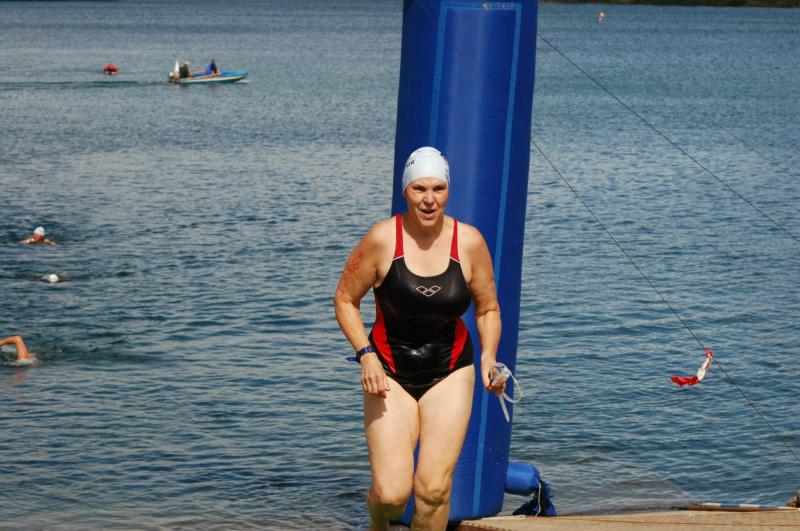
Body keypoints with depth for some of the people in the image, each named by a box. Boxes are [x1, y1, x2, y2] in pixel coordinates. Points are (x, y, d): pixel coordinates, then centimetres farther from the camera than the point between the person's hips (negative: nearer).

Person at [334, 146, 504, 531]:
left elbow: (488, 309, 8)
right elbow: (345, 299, -1)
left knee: (434, 489, -9)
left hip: (450, 372, 2)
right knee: (392, 494, -10)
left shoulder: (469, 242, -4)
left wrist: (488, 357, -10)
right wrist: (366, 355, -14)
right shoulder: (383, 239, -11)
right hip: (389, 373, -2)